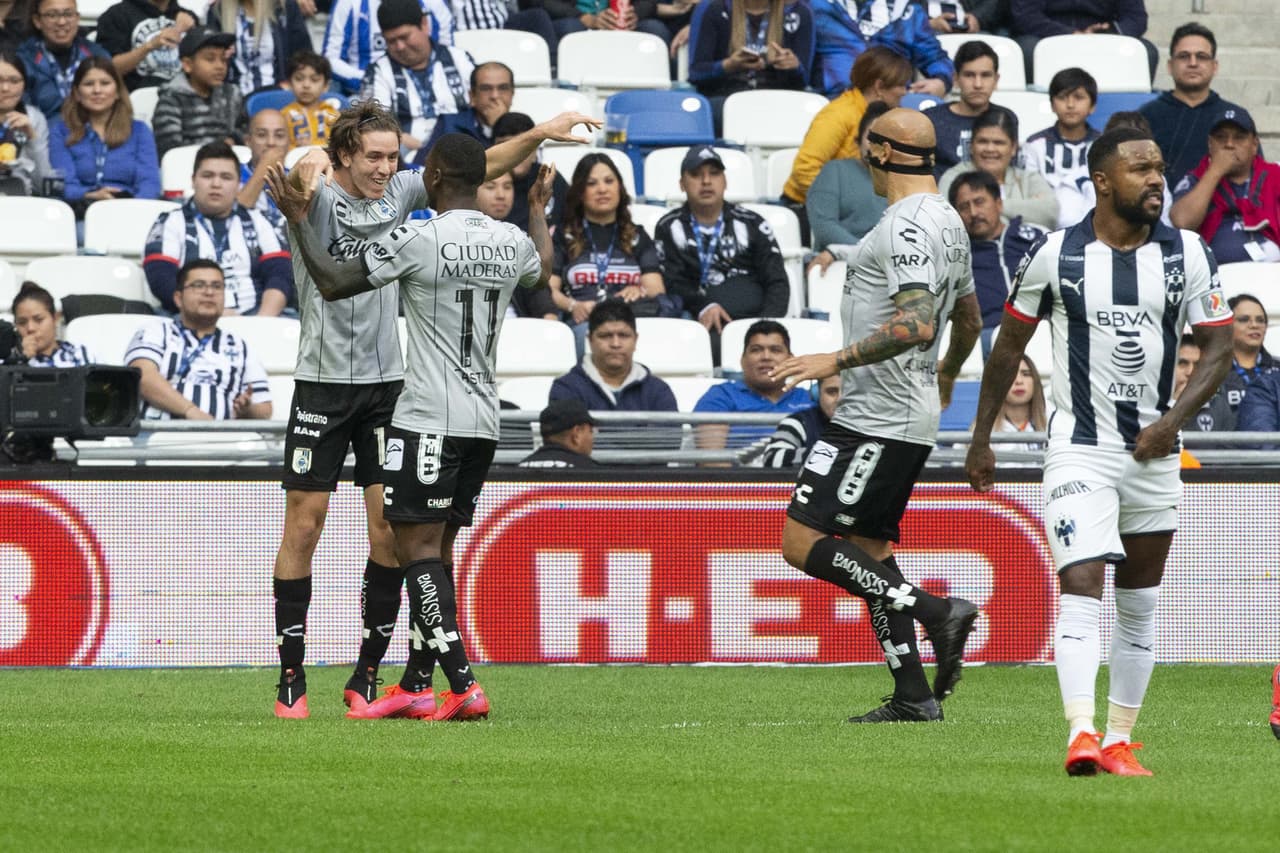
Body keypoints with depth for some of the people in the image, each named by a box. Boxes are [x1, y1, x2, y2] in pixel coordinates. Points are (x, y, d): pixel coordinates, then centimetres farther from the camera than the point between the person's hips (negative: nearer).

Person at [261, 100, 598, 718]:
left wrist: (540, 134, 0)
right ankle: (291, 679, 2)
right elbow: (299, 186, -34)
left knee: (391, 531, -1)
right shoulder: (319, 199, -10)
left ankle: (367, 677, 7)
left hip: (387, 383, 4)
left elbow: (477, 167, 12)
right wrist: (305, 174, -58)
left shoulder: (399, 194, 5)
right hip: (323, 383, -4)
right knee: (304, 527, -3)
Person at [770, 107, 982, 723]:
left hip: (878, 418, -10)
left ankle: (934, 611, -15)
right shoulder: (947, 221, 15)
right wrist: (948, 374, 47)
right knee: (868, 548, 13)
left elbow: (915, 325, -28)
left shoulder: (908, 226, -17)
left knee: (803, 543, -12)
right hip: (910, 417, 10)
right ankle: (913, 696, 10)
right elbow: (968, 319, 29)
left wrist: (837, 361, -25)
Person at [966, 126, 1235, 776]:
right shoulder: (1056, 256, -5)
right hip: (1079, 447, -3)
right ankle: (1080, 735, -27)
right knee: (1080, 589, -18)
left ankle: (1119, 740, 17)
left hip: (1153, 451, 4)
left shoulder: (1187, 255, 1)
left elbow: (1217, 348, 5)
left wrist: (1173, 419, -10)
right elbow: (1009, 344, 7)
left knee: (1140, 605, 9)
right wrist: (981, 437, 8)